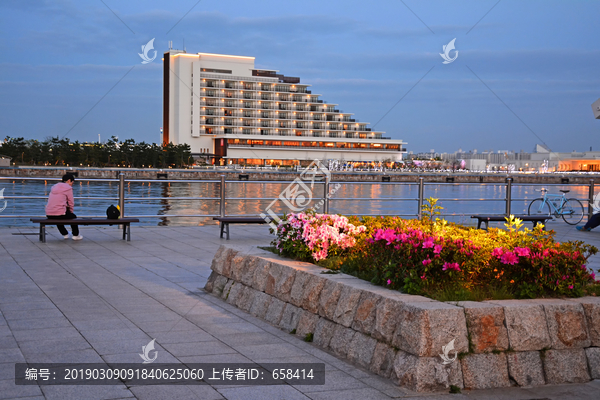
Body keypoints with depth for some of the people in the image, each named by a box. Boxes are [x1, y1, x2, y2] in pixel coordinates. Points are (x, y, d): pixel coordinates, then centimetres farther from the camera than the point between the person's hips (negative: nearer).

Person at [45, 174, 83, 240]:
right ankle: (76, 235, 35)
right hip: (60, 214, -6)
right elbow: (71, 203, -1)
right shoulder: (68, 188, -3)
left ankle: (65, 234, 50)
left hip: (49, 215, 6)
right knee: (74, 217, 26)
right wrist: (71, 211, 19)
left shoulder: (54, 187, 19)